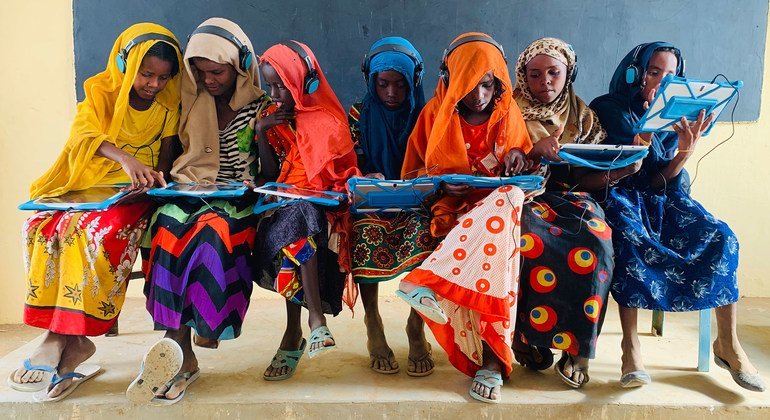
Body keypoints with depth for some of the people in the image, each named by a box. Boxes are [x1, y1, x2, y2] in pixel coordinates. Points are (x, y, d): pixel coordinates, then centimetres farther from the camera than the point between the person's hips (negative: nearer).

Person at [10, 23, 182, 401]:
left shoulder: (168, 106, 6)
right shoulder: (101, 90, 2)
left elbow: (165, 157, 8)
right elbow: (81, 133, -18)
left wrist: (157, 177, -17)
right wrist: (124, 157, -38)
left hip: (135, 193, -1)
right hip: (92, 184, 2)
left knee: (101, 230, -33)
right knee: (42, 225, -27)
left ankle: (59, 338, -27)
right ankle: (71, 339, -26)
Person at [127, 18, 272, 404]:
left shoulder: (260, 105, 6)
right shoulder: (193, 101, 15)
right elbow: (181, 155, 19)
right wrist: (172, 180, 3)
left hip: (239, 202, -2)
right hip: (190, 194, 3)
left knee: (210, 230, -37)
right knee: (171, 223, -33)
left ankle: (175, 346, -33)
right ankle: (182, 354, -36)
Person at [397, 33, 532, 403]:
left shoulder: (508, 113, 11)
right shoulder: (435, 114, 6)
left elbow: (523, 169, 20)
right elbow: (413, 172, 9)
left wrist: (519, 155, -5)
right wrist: (442, 183, -13)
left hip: (502, 198, 2)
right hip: (453, 206, -2)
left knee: (505, 204, -39)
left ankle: (432, 282, -40)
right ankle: (491, 359, -37)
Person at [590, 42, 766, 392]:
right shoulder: (607, 108, -1)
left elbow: (660, 182, 2)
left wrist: (686, 149, -14)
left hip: (661, 198, 5)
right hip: (620, 196, -4)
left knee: (720, 237, -21)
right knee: (631, 236, -38)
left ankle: (727, 344, -8)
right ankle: (631, 348, -31)